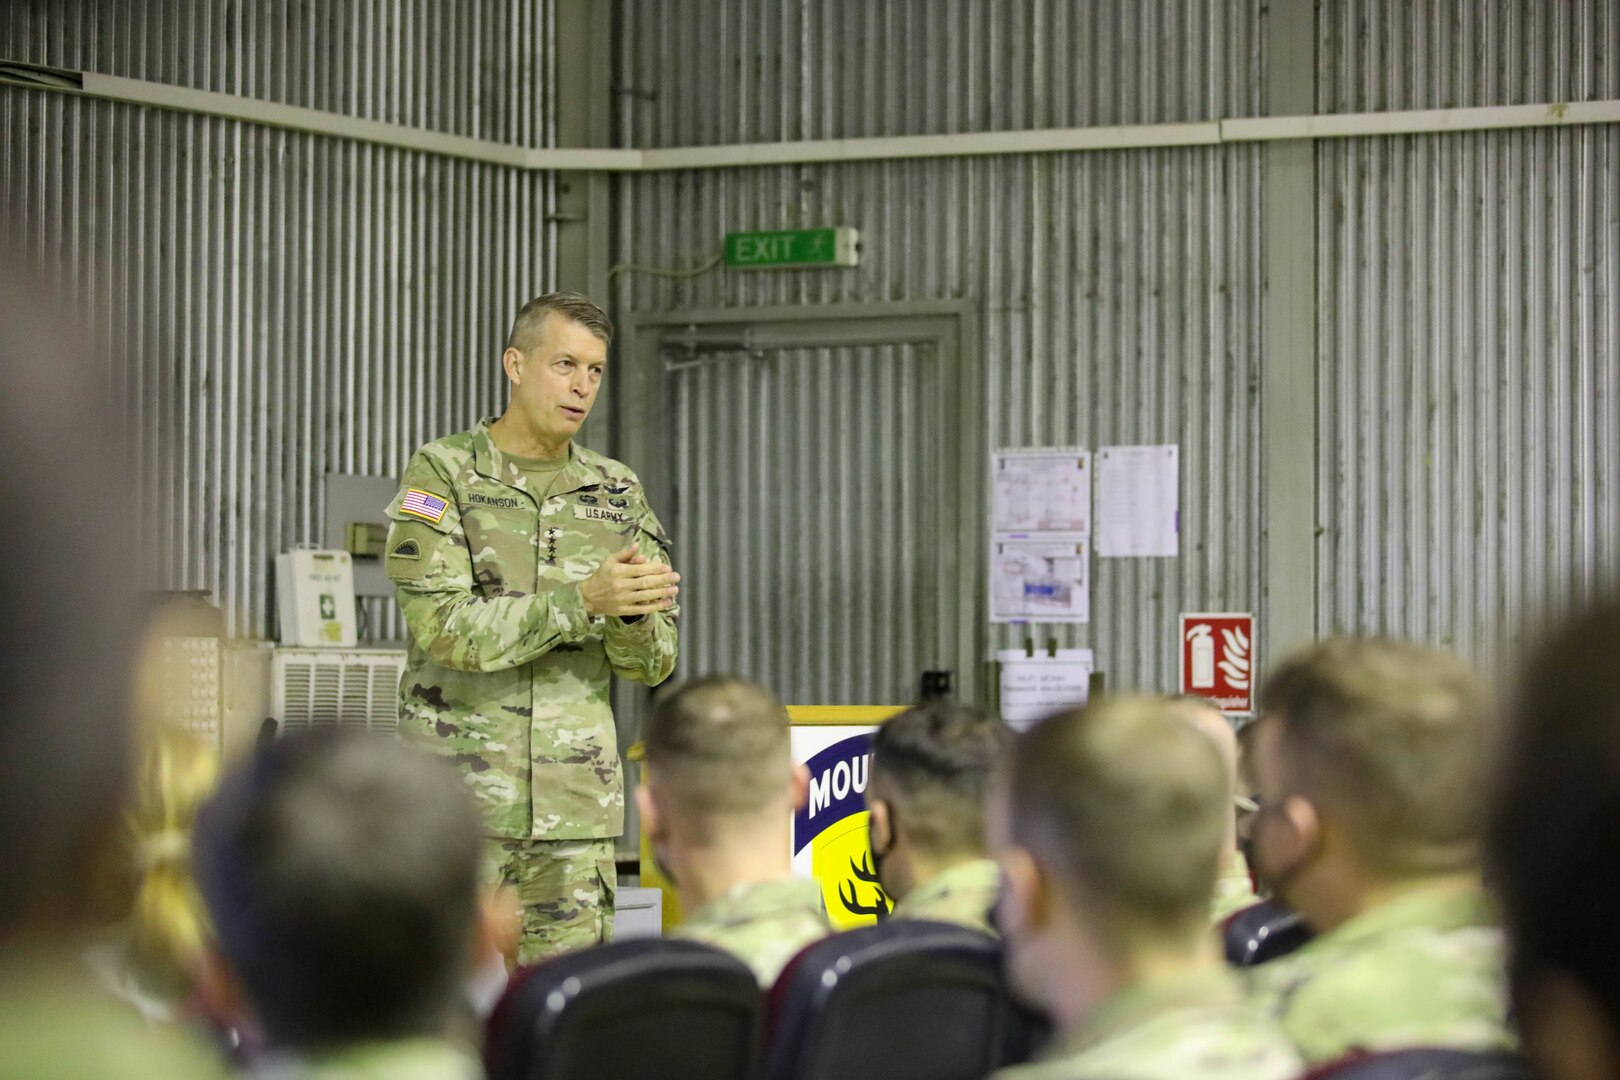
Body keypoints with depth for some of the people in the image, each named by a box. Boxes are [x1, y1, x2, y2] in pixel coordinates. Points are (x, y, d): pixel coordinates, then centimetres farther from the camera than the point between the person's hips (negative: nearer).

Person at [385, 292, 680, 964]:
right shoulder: (442, 475, -2)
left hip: (578, 804, 4)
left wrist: (634, 613, -16)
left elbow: (653, 664, 8)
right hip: (461, 789, -4)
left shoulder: (616, 493, 11)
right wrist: (584, 599, -22)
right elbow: (445, 627, -15)